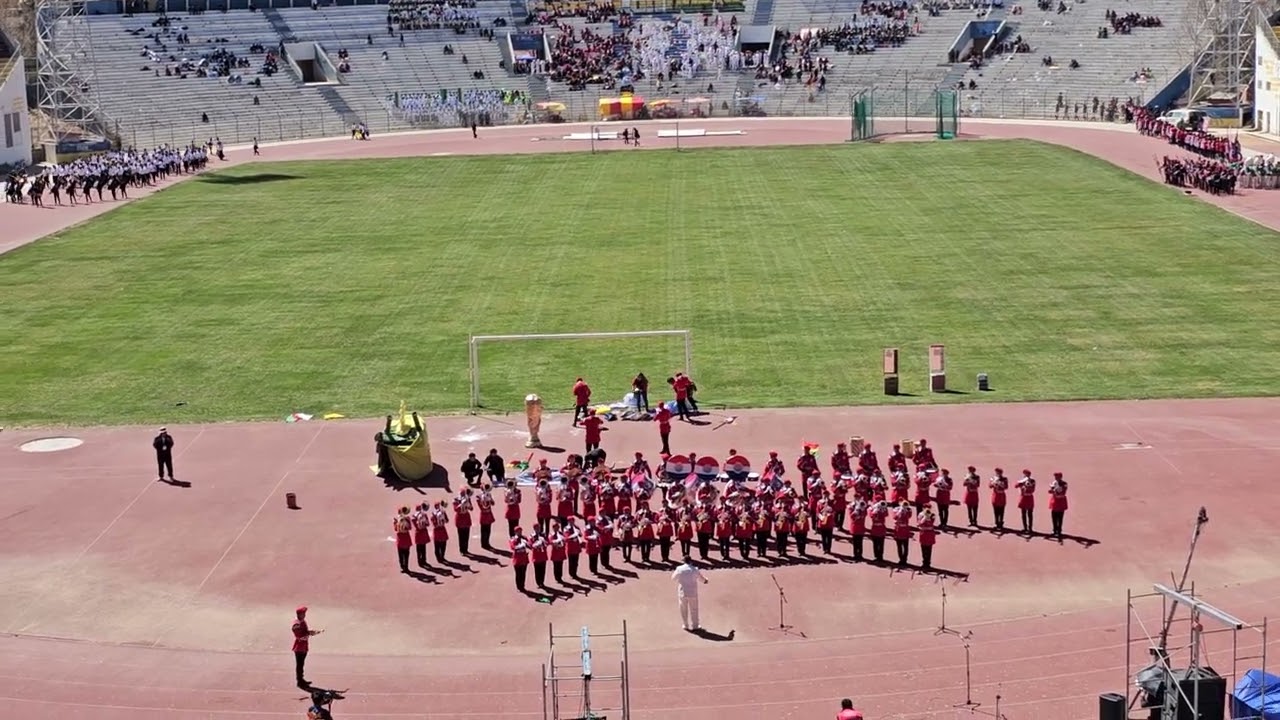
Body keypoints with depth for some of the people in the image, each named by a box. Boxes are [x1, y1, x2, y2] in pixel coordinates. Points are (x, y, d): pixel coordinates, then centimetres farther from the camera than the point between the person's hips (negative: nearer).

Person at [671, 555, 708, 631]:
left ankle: (685, 625, 22)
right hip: (692, 593, -1)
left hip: (682, 593, 1)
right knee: (693, 610, 11)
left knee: (683, 610, 15)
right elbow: (702, 579, 6)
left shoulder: (679, 569, -9)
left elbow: (673, 577, 6)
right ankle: (694, 626, 16)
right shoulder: (695, 570, -9)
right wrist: (705, 580, 31)